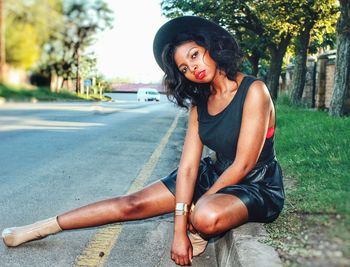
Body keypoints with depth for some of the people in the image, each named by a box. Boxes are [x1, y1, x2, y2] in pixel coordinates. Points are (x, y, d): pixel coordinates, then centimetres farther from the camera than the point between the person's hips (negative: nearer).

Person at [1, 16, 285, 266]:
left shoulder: (253, 91, -19)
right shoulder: (199, 103, 0)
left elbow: (243, 165, -20)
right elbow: (188, 166, -9)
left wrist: (195, 208, -12)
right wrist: (179, 230, -19)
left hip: (257, 184, -5)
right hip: (214, 174, 5)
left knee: (207, 217, -40)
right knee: (134, 203, -3)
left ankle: (197, 228, -3)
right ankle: (39, 228, 8)